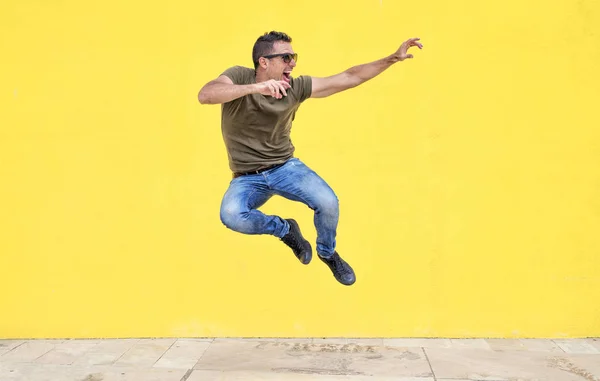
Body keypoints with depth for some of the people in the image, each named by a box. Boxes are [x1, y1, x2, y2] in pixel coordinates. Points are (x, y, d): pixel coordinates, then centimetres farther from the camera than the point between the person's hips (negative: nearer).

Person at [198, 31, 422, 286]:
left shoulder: (296, 87, -7)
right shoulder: (239, 76, -14)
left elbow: (349, 78, -4)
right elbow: (205, 96, -36)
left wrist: (394, 58, -9)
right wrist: (256, 87, -48)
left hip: (285, 167, 2)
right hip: (248, 178, -2)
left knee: (328, 203, -23)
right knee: (231, 216, -33)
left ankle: (327, 253, 12)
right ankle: (285, 229, 0)